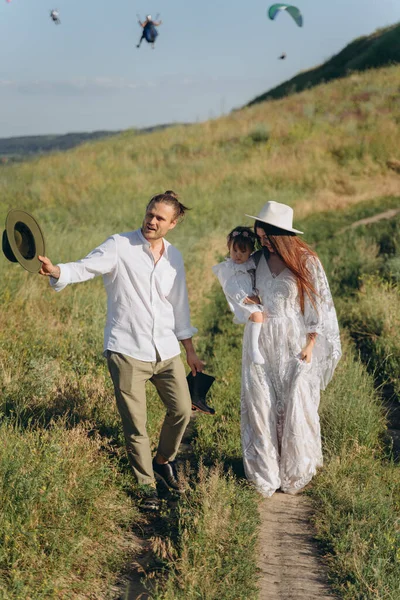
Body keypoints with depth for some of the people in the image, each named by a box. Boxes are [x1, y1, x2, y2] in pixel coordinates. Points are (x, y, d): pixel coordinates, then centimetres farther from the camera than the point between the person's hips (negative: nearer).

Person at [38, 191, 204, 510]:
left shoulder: (174, 257, 8)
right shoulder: (120, 246, -8)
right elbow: (85, 267, -23)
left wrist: (190, 351, 19)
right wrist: (55, 270, -44)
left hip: (166, 351, 5)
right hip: (127, 351, -5)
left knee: (182, 411, 10)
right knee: (135, 425, 2)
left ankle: (163, 461, 38)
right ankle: (147, 484, 22)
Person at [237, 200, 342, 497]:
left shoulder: (305, 261, -9)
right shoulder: (257, 259, 2)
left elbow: (318, 305, -5)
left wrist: (310, 345, -8)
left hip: (294, 342, -3)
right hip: (261, 342, 4)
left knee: (296, 405, 2)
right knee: (261, 406, 5)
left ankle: (295, 472, 21)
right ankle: (264, 473, 18)